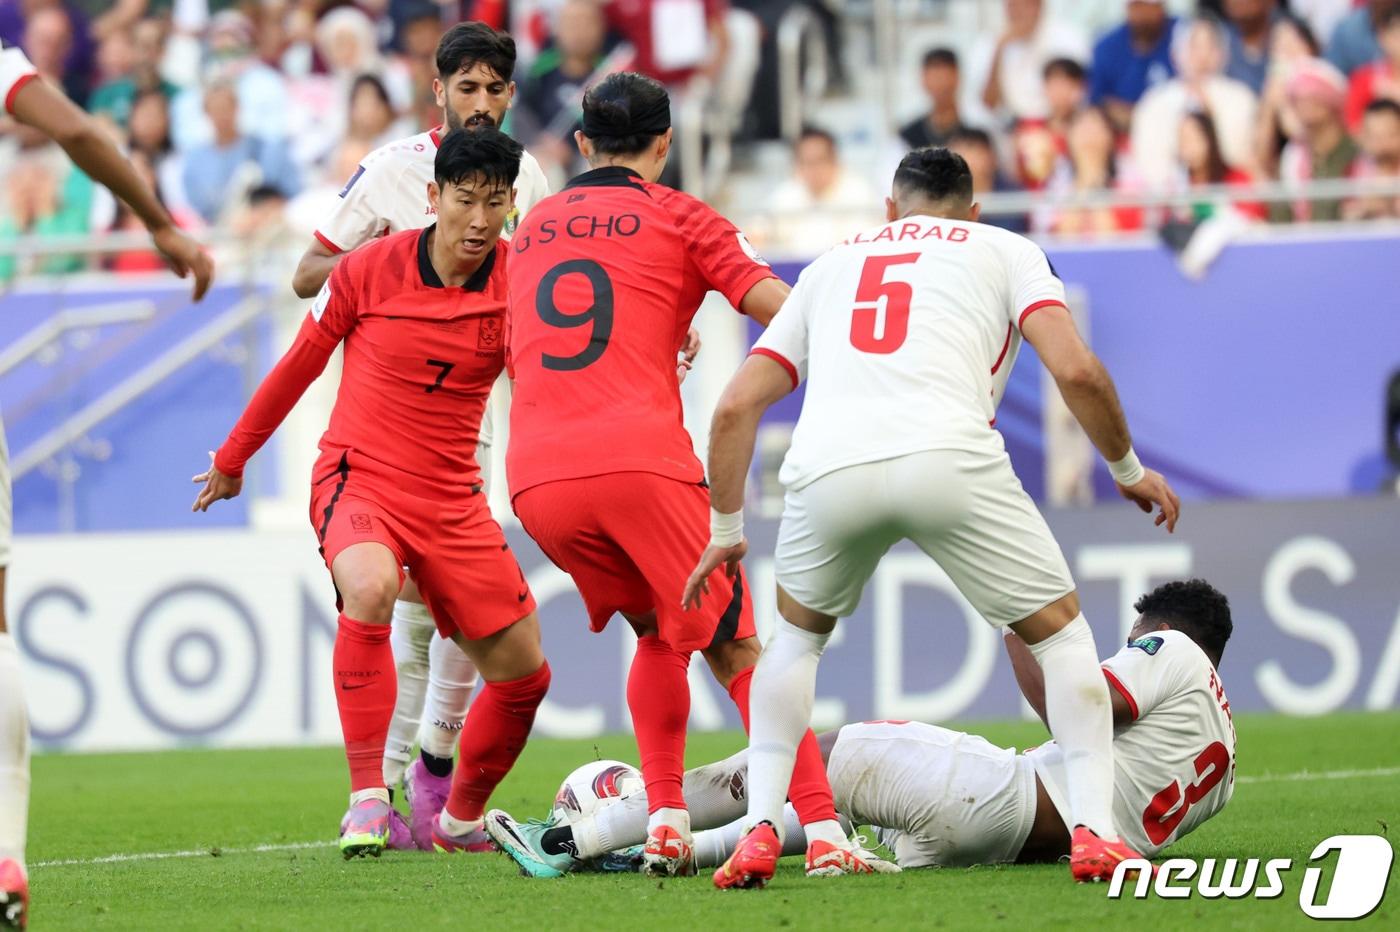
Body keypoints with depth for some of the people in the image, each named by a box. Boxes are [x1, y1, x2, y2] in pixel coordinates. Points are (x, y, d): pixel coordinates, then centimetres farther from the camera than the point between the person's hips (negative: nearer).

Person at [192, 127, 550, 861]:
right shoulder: (369, 270, -7)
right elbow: (300, 364, 6)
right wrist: (233, 458, 16)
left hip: (453, 499, 3)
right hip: (358, 480, -3)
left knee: (523, 673, 3)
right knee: (368, 586, -36)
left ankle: (461, 820, 29)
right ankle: (367, 799, -30)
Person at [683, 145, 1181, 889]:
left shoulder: (830, 266, 33)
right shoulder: (1004, 250, 25)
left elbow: (736, 407, 26)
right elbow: (1075, 370, 8)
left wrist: (726, 532, 35)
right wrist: (1129, 469, 23)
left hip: (828, 466, 3)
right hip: (948, 458, -3)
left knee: (797, 631, 31)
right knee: (1059, 630, 18)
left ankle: (760, 829, 19)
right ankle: (1093, 832, 4)